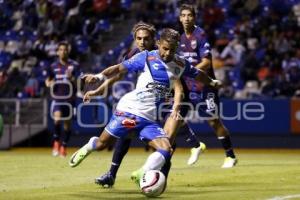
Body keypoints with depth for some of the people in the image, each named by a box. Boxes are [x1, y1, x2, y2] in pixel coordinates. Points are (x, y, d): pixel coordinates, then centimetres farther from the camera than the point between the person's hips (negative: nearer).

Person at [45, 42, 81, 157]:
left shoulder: (74, 65, 1)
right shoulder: (54, 66, 6)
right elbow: (48, 80, 19)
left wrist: (71, 78, -24)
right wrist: (49, 83, -4)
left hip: (69, 97, 0)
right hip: (57, 97, 0)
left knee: (67, 123, 5)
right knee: (57, 118, -22)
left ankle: (63, 146, 21)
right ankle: (56, 142, -3)